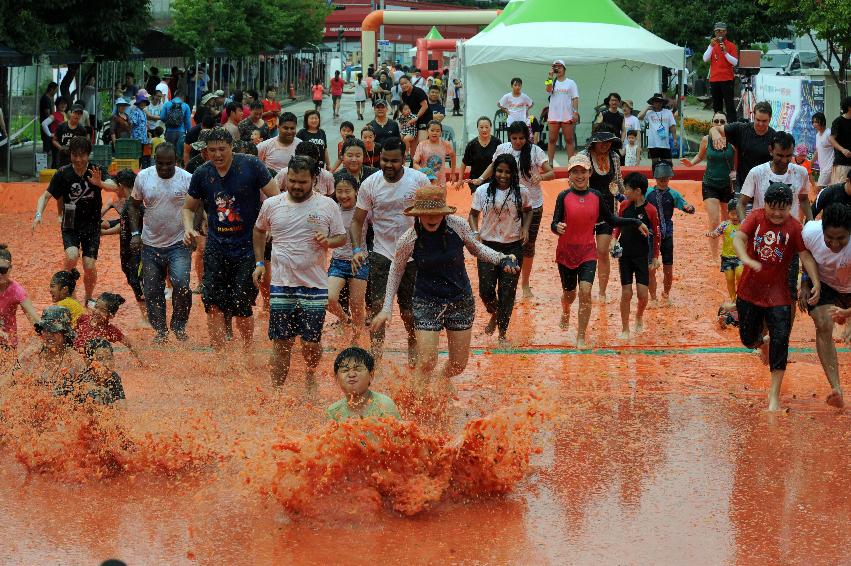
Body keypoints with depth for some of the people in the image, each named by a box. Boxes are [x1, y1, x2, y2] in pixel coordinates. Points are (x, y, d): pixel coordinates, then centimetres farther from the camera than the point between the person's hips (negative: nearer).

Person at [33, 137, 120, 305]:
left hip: (92, 226, 0)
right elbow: (46, 196, -1)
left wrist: (100, 183, -46)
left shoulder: (96, 171, -8)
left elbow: (114, 187, -25)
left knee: (90, 267, -6)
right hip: (70, 226, 0)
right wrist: (38, 215, -18)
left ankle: (88, 298, 22)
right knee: (72, 256, -26)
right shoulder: (63, 173, -7)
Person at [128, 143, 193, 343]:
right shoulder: (143, 177, -1)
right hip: (151, 244, 3)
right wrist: (135, 233, 1)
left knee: (181, 285, -18)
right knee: (152, 291, 7)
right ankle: (160, 330, 24)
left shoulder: (187, 179, -7)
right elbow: (135, 206, 11)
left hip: (179, 244, -3)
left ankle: (179, 326, 5)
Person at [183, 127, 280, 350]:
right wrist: (189, 229, -3)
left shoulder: (251, 166, -7)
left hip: (248, 247, -3)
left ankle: (248, 351, 20)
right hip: (216, 246, 3)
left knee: (241, 306, -3)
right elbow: (189, 207, 17)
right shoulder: (202, 174, 3)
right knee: (213, 303, -7)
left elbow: (276, 199, -4)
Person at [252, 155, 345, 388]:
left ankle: (310, 379, 31)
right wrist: (259, 262, 13)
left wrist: (328, 241, -16)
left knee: (311, 343, 3)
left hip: (315, 286, -1)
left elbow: (342, 237, 6)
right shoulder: (271, 205, 4)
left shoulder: (328, 206, 0)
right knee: (281, 343, 1)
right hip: (281, 285, 1)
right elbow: (259, 230, 22)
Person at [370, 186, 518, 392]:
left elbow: (475, 248, 7)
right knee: (426, 363, -10)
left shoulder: (458, 226, -15)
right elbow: (396, 271, 1)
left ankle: (444, 377, 47)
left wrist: (501, 259, -9)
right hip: (427, 303, -2)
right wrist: (387, 308, 3)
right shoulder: (408, 240, -17)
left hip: (460, 299, 2)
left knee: (458, 365, 12)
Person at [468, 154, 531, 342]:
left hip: (513, 247, 0)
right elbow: (473, 214, 7)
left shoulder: (521, 192, -3)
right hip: (488, 246, 0)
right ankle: (494, 314, 32)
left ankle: (503, 331, 15)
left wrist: (525, 228, -1)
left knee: (508, 291, 2)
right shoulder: (483, 191, -4)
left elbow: (528, 211, 15)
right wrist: (475, 232, -9)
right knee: (486, 289, -2)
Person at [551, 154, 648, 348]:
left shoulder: (595, 196, 1)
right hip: (566, 252, -1)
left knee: (585, 291, -17)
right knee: (569, 293, 15)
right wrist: (557, 227, -36)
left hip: (588, 252, 1)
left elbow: (612, 220, 11)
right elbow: (554, 224, -12)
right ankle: (565, 314, 52)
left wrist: (636, 223, 7)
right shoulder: (564, 197, -8)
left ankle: (581, 338, -9)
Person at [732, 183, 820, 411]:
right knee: (748, 340, 13)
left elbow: (806, 256, -10)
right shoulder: (756, 217, -6)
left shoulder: (794, 227, -8)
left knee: (780, 339, -11)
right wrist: (746, 259, -38)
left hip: (777, 294, -2)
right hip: (749, 290, 2)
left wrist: (816, 283, -24)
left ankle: (774, 394, -4)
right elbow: (738, 237, -17)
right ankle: (763, 343, 53)